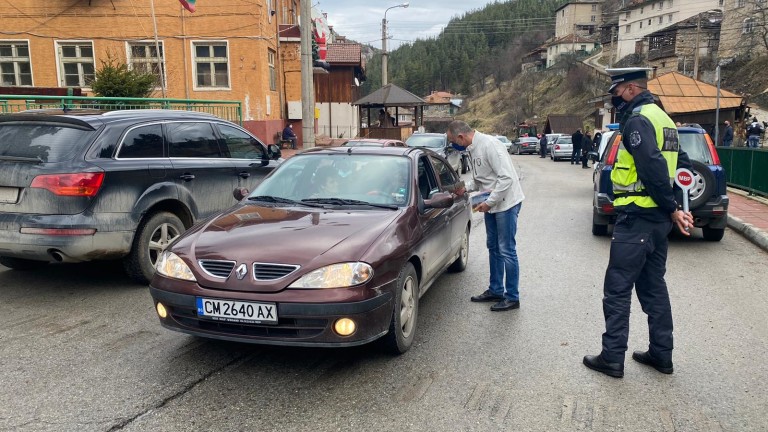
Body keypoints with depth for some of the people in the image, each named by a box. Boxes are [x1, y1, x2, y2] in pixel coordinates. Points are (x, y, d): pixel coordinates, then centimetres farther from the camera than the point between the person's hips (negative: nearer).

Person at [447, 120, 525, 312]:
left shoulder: (489, 145, -22)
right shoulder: (473, 148, 6)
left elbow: (506, 177, -25)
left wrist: (489, 202, -22)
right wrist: (465, 188, 4)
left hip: (506, 203, -10)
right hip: (491, 204, 10)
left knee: (506, 251, -3)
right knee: (493, 248, 17)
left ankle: (512, 297, 8)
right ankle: (495, 290, 29)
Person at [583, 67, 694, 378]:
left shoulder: (637, 120, -14)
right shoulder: (661, 117, 17)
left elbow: (653, 168, -24)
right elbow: (683, 165, 19)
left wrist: (672, 209, -16)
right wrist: (675, 208, 11)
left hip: (637, 218, -10)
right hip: (658, 218, 10)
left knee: (617, 289, -1)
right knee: (653, 285, 17)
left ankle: (612, 358, 7)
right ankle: (661, 354, 26)